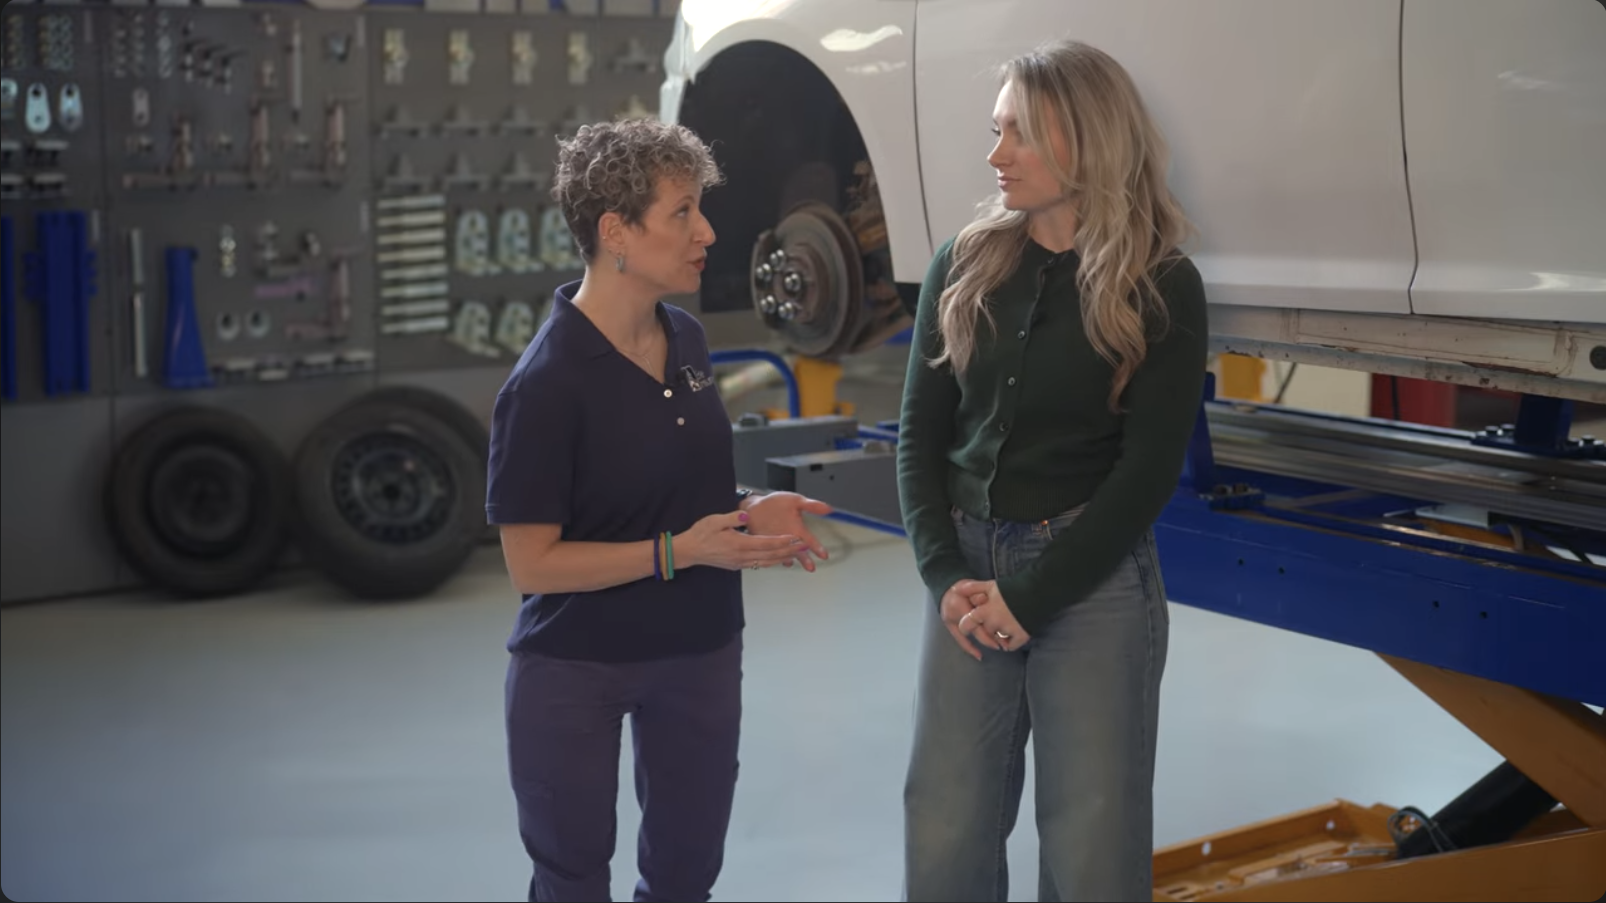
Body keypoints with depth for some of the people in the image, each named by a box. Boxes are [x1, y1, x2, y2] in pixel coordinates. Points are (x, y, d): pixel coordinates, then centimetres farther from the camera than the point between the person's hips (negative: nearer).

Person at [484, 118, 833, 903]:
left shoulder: (686, 341, -1)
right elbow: (532, 564, -20)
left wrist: (749, 511, -6)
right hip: (574, 667, -6)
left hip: (699, 653, 6)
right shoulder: (547, 383, -22)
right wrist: (678, 552, -27)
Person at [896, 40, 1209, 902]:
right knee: (945, 831, 6)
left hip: (1094, 577, -3)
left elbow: (1149, 472, -10)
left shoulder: (1161, 286, -6)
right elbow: (920, 433, 5)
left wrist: (1029, 599, -13)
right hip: (970, 566, 3)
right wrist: (943, 574, -8)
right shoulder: (964, 264, 5)